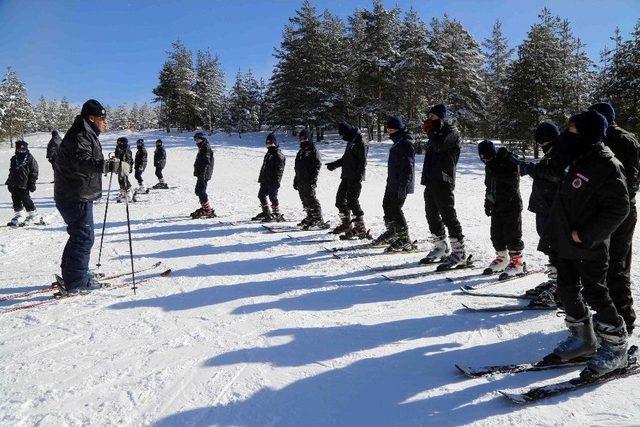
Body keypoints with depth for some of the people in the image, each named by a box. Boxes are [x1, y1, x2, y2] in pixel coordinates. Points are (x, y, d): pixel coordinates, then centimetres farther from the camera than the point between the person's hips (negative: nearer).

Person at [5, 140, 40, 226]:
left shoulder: (30, 158, -2)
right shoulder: (14, 159, 16)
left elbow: (34, 171, -3)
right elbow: (11, 171, 23)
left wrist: (32, 183, -8)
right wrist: (9, 183, 19)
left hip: (24, 185, -6)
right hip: (14, 185, 6)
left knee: (26, 200, -8)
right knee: (16, 200, 9)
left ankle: (33, 216, 3)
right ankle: (18, 216, 19)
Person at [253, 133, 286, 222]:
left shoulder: (278, 154, -12)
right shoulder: (268, 153, 18)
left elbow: (279, 169, -17)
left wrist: (276, 181, -21)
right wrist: (261, 178, 21)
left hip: (273, 181, -10)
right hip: (265, 180, 10)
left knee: (272, 196, -6)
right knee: (261, 195, 14)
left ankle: (277, 215, 5)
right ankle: (266, 212, 28)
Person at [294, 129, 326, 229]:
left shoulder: (313, 150, -3)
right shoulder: (301, 151, 22)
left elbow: (317, 165, -11)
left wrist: (313, 179, -19)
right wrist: (296, 180, 22)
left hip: (309, 181, -8)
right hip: (301, 181, 8)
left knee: (311, 200, -12)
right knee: (305, 201, 9)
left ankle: (318, 220, -11)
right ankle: (310, 218, 18)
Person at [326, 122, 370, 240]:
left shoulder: (361, 142, -12)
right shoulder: (351, 141, 18)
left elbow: (362, 162, -17)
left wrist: (358, 178, -21)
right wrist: (334, 164, 23)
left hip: (354, 178, -10)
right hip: (346, 177, 10)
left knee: (352, 201, -10)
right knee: (340, 199, 13)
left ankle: (361, 228, -1)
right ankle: (346, 224, 26)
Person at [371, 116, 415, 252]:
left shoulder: (405, 143, -17)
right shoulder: (398, 141, 16)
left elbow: (407, 166, -22)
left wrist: (403, 186, -24)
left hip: (400, 184, -10)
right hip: (392, 183, 10)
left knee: (395, 209, -10)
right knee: (387, 205, 18)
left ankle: (404, 239, -1)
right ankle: (391, 232, 34)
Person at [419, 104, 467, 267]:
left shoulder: (451, 131, -5)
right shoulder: (436, 133, 23)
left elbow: (440, 146, -22)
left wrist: (430, 131, -6)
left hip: (443, 181, -9)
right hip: (431, 180, 9)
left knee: (448, 214, -9)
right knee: (432, 214, 11)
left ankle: (459, 250, -2)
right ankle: (441, 247, 22)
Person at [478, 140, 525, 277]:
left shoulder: (510, 162, -12)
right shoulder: (489, 166, 13)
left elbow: (513, 180, -24)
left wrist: (497, 173, -28)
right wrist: (488, 203, 20)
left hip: (511, 205, -8)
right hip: (496, 206, 8)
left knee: (512, 235, -5)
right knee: (496, 234, 11)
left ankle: (517, 262, 4)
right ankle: (502, 258, 26)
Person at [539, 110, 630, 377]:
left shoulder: (606, 166, -17)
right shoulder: (577, 160, 10)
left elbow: (618, 209, -20)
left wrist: (586, 235, -20)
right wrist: (553, 234, 18)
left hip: (589, 248, -9)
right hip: (566, 244, 9)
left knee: (595, 295, 0)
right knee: (567, 290, 14)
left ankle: (616, 348, 19)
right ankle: (582, 339, 30)